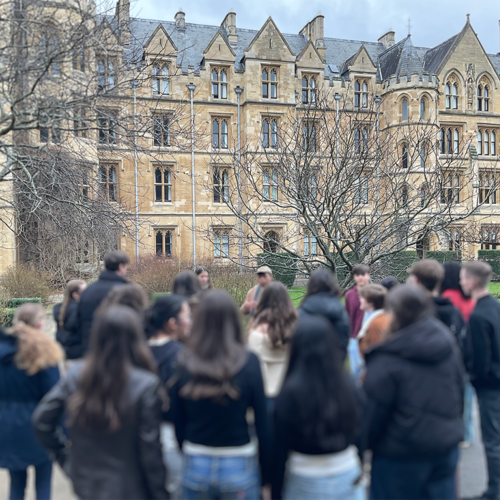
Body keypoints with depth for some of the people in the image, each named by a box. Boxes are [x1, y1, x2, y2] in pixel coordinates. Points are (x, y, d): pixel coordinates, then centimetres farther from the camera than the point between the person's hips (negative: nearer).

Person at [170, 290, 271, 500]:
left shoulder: (184, 363, -9)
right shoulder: (249, 362, -14)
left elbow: (178, 423, -1)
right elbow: (263, 424, -9)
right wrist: (267, 477, 2)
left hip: (195, 467, 2)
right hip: (239, 467, -1)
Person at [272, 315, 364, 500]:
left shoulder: (290, 392, -19)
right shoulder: (347, 383, -9)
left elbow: (281, 449, -12)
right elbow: (357, 430, 2)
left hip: (306, 485, -3)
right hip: (348, 480, 3)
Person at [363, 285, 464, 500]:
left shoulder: (386, 359, -22)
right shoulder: (447, 342, -1)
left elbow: (374, 410, -16)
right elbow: (460, 392, 11)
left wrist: (363, 445, -1)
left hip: (400, 454, -6)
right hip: (447, 445, 6)